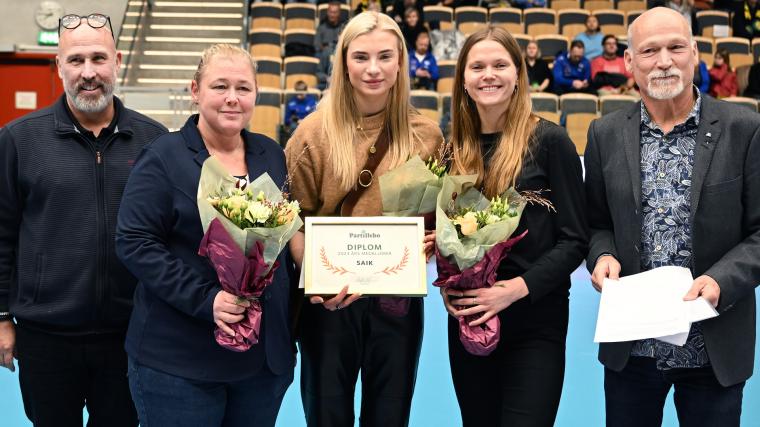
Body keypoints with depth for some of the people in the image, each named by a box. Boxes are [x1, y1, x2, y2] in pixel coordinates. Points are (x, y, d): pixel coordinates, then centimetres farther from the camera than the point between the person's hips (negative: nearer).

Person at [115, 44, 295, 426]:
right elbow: (134, 243, -13)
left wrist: (289, 316, 8)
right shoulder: (163, 158, -6)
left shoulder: (272, 155, 9)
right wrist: (204, 299, -22)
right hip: (178, 360, -5)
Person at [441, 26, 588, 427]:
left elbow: (574, 240, -8)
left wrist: (518, 287, -19)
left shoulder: (549, 140, -6)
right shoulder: (456, 148, 8)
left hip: (534, 322, -4)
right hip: (466, 321, 5)